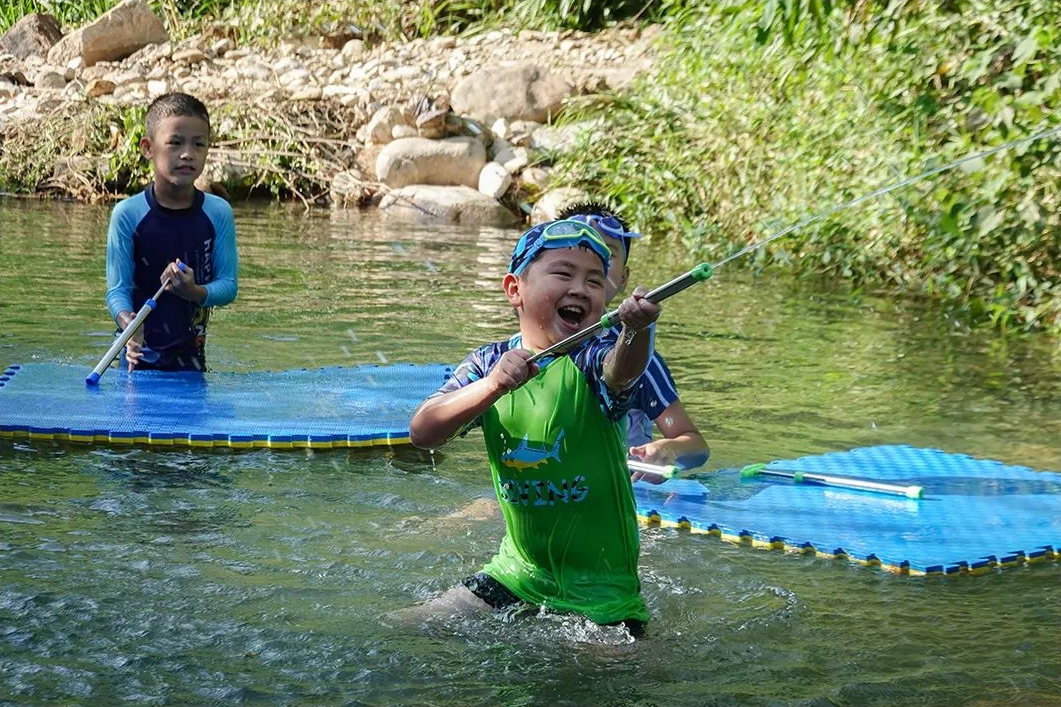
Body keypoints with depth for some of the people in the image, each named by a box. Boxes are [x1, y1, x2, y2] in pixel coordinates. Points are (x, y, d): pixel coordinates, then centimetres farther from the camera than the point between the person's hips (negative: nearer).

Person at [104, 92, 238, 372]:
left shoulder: (218, 213, -3)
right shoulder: (127, 214, -9)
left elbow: (228, 286, -1)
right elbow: (117, 288, -10)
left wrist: (195, 292, -23)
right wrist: (127, 322, -32)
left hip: (191, 353, 2)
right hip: (141, 352, -2)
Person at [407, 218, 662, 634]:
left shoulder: (592, 358, -14)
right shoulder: (489, 362, -3)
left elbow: (621, 371, -39)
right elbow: (422, 434, -16)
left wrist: (636, 330, -62)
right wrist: (492, 385, -32)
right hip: (518, 571, 4)